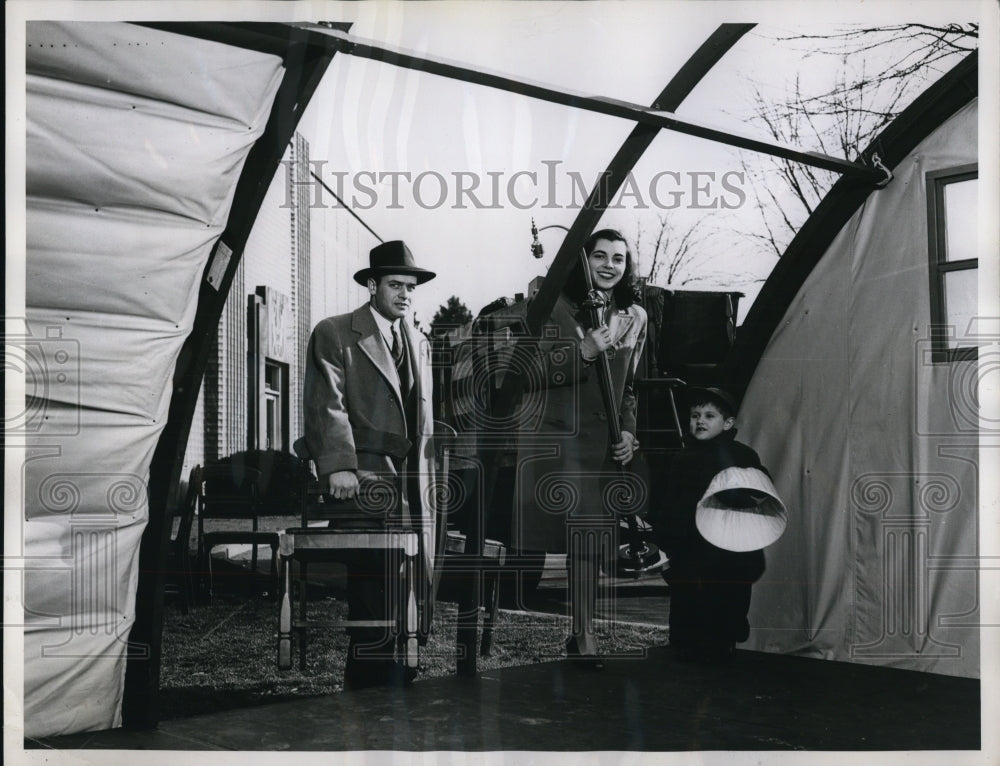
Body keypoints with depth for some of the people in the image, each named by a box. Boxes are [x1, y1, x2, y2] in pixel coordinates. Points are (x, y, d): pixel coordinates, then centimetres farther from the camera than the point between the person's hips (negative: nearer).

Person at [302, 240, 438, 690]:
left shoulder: (418, 344, 21)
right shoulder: (334, 335, 1)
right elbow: (327, 405, -9)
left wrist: (426, 477, 15)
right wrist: (338, 466, -20)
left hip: (413, 482, 6)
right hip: (366, 477, -6)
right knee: (375, 590, -10)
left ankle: (400, 685, 15)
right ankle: (371, 688, -1)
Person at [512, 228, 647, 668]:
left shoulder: (635, 317, 11)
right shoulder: (559, 307, -4)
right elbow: (533, 373, -11)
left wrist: (628, 432, 8)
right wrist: (585, 352, -23)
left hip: (600, 441, 4)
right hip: (552, 433, -4)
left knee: (590, 534, 4)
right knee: (543, 530, -4)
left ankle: (583, 634, 14)